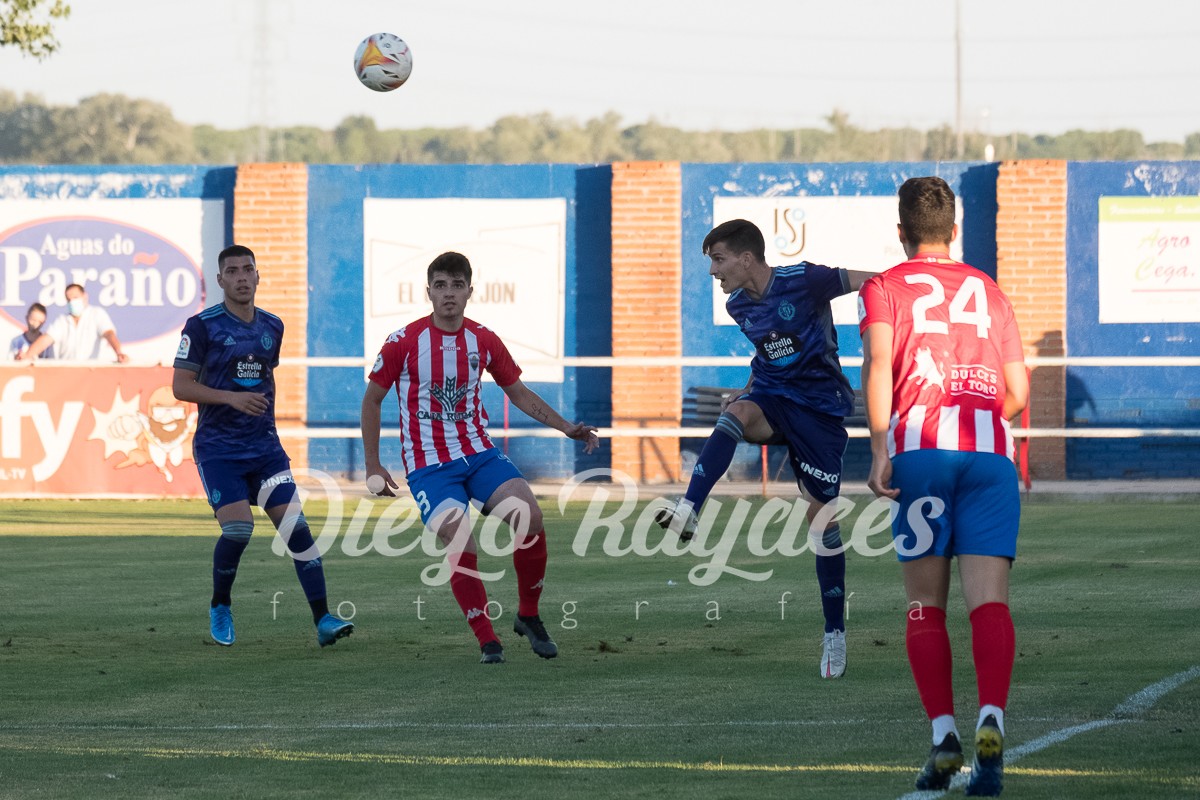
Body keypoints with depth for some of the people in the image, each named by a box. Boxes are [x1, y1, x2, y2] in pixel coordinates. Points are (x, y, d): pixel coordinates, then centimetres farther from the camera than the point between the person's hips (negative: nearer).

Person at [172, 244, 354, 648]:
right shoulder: (202, 326, -6)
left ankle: (323, 620, -9)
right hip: (218, 448, -4)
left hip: (264, 445, 4)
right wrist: (231, 398, -20)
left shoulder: (272, 327, 10)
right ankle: (219, 608, 9)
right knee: (238, 528, -17)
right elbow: (180, 386, -8)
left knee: (296, 525, -9)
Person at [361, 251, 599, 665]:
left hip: (479, 454, 3)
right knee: (461, 545, -21)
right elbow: (372, 399, 3)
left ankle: (528, 616, 3)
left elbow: (519, 393, 15)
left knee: (530, 518, -18)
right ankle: (487, 641, -6)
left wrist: (566, 427, 5)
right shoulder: (404, 343, -8)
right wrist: (373, 467, 2)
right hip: (428, 466, -3)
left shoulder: (483, 340, 2)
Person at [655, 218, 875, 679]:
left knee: (821, 513, -2)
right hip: (772, 399, 4)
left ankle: (835, 633, 9)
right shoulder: (739, 306, 5)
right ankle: (687, 512, -46)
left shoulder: (802, 282, -16)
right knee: (736, 413, -32)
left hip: (819, 408, -4)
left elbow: (871, 282, -11)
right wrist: (747, 388, 13)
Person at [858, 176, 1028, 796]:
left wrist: (879, 449, -11)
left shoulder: (884, 289, 13)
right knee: (988, 598, -8)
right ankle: (991, 720, -29)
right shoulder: (988, 291, 22)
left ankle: (943, 735, -4)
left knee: (925, 603, 7)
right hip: (991, 451, 2)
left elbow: (878, 363, -5)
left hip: (920, 446, -1)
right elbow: (1018, 391, 20)